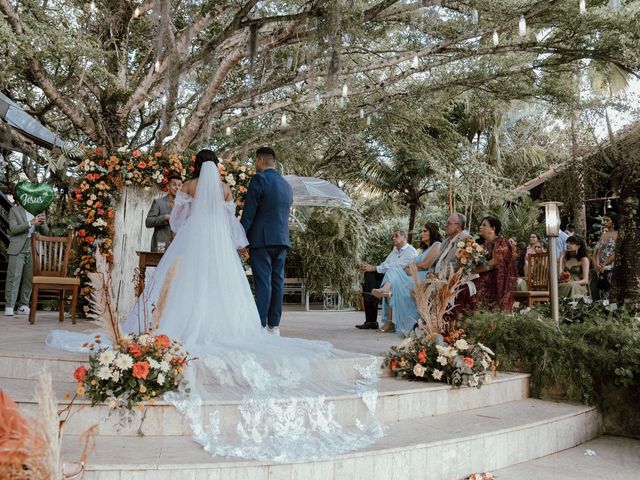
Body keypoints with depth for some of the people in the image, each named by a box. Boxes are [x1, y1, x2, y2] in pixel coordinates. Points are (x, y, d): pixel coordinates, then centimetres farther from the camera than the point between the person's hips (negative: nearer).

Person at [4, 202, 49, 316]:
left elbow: (45, 232, 10)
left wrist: (43, 222, -11)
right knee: (13, 277, -6)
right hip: (18, 250, -3)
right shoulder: (14, 210, 3)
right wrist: (31, 222, -19)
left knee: (29, 278, 2)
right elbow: (13, 229, -8)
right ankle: (9, 307, -5)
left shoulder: (40, 211, 12)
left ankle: (23, 306, 8)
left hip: (33, 250, 3)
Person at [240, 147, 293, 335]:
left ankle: (261, 326, -8)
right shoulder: (287, 185, 16)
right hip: (282, 240, 7)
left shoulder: (259, 179, -7)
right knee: (277, 281, 8)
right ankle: (274, 326, 11)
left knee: (263, 282, -7)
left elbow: (248, 213, -11)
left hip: (262, 240, -7)